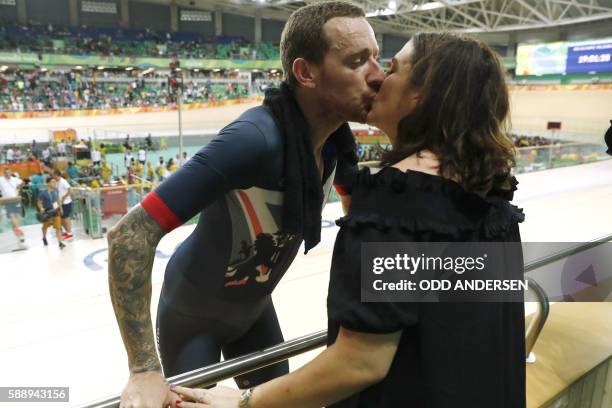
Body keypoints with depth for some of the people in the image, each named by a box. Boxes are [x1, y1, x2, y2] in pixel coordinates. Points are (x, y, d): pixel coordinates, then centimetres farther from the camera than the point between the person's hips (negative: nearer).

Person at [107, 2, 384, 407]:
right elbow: (129, 234, -36)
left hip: (255, 307, 6)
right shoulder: (256, 138, -37)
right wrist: (144, 372, -35)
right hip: (194, 313, -6)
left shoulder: (337, 139, -14)